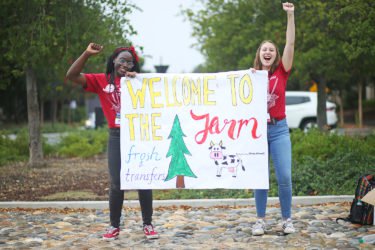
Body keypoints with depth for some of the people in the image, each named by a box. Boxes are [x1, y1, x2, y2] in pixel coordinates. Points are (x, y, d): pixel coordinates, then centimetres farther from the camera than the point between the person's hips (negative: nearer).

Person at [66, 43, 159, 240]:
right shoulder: (102, 81, 3)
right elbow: (72, 76, -4)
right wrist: (87, 54, -12)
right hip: (116, 136, 0)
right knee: (116, 183, 3)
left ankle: (147, 224, 14)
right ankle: (114, 225, 17)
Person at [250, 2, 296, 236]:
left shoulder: (282, 72, 4)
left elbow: (291, 44, -6)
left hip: (279, 129, -1)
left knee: (284, 176, -6)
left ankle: (287, 219, 6)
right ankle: (260, 220, 11)